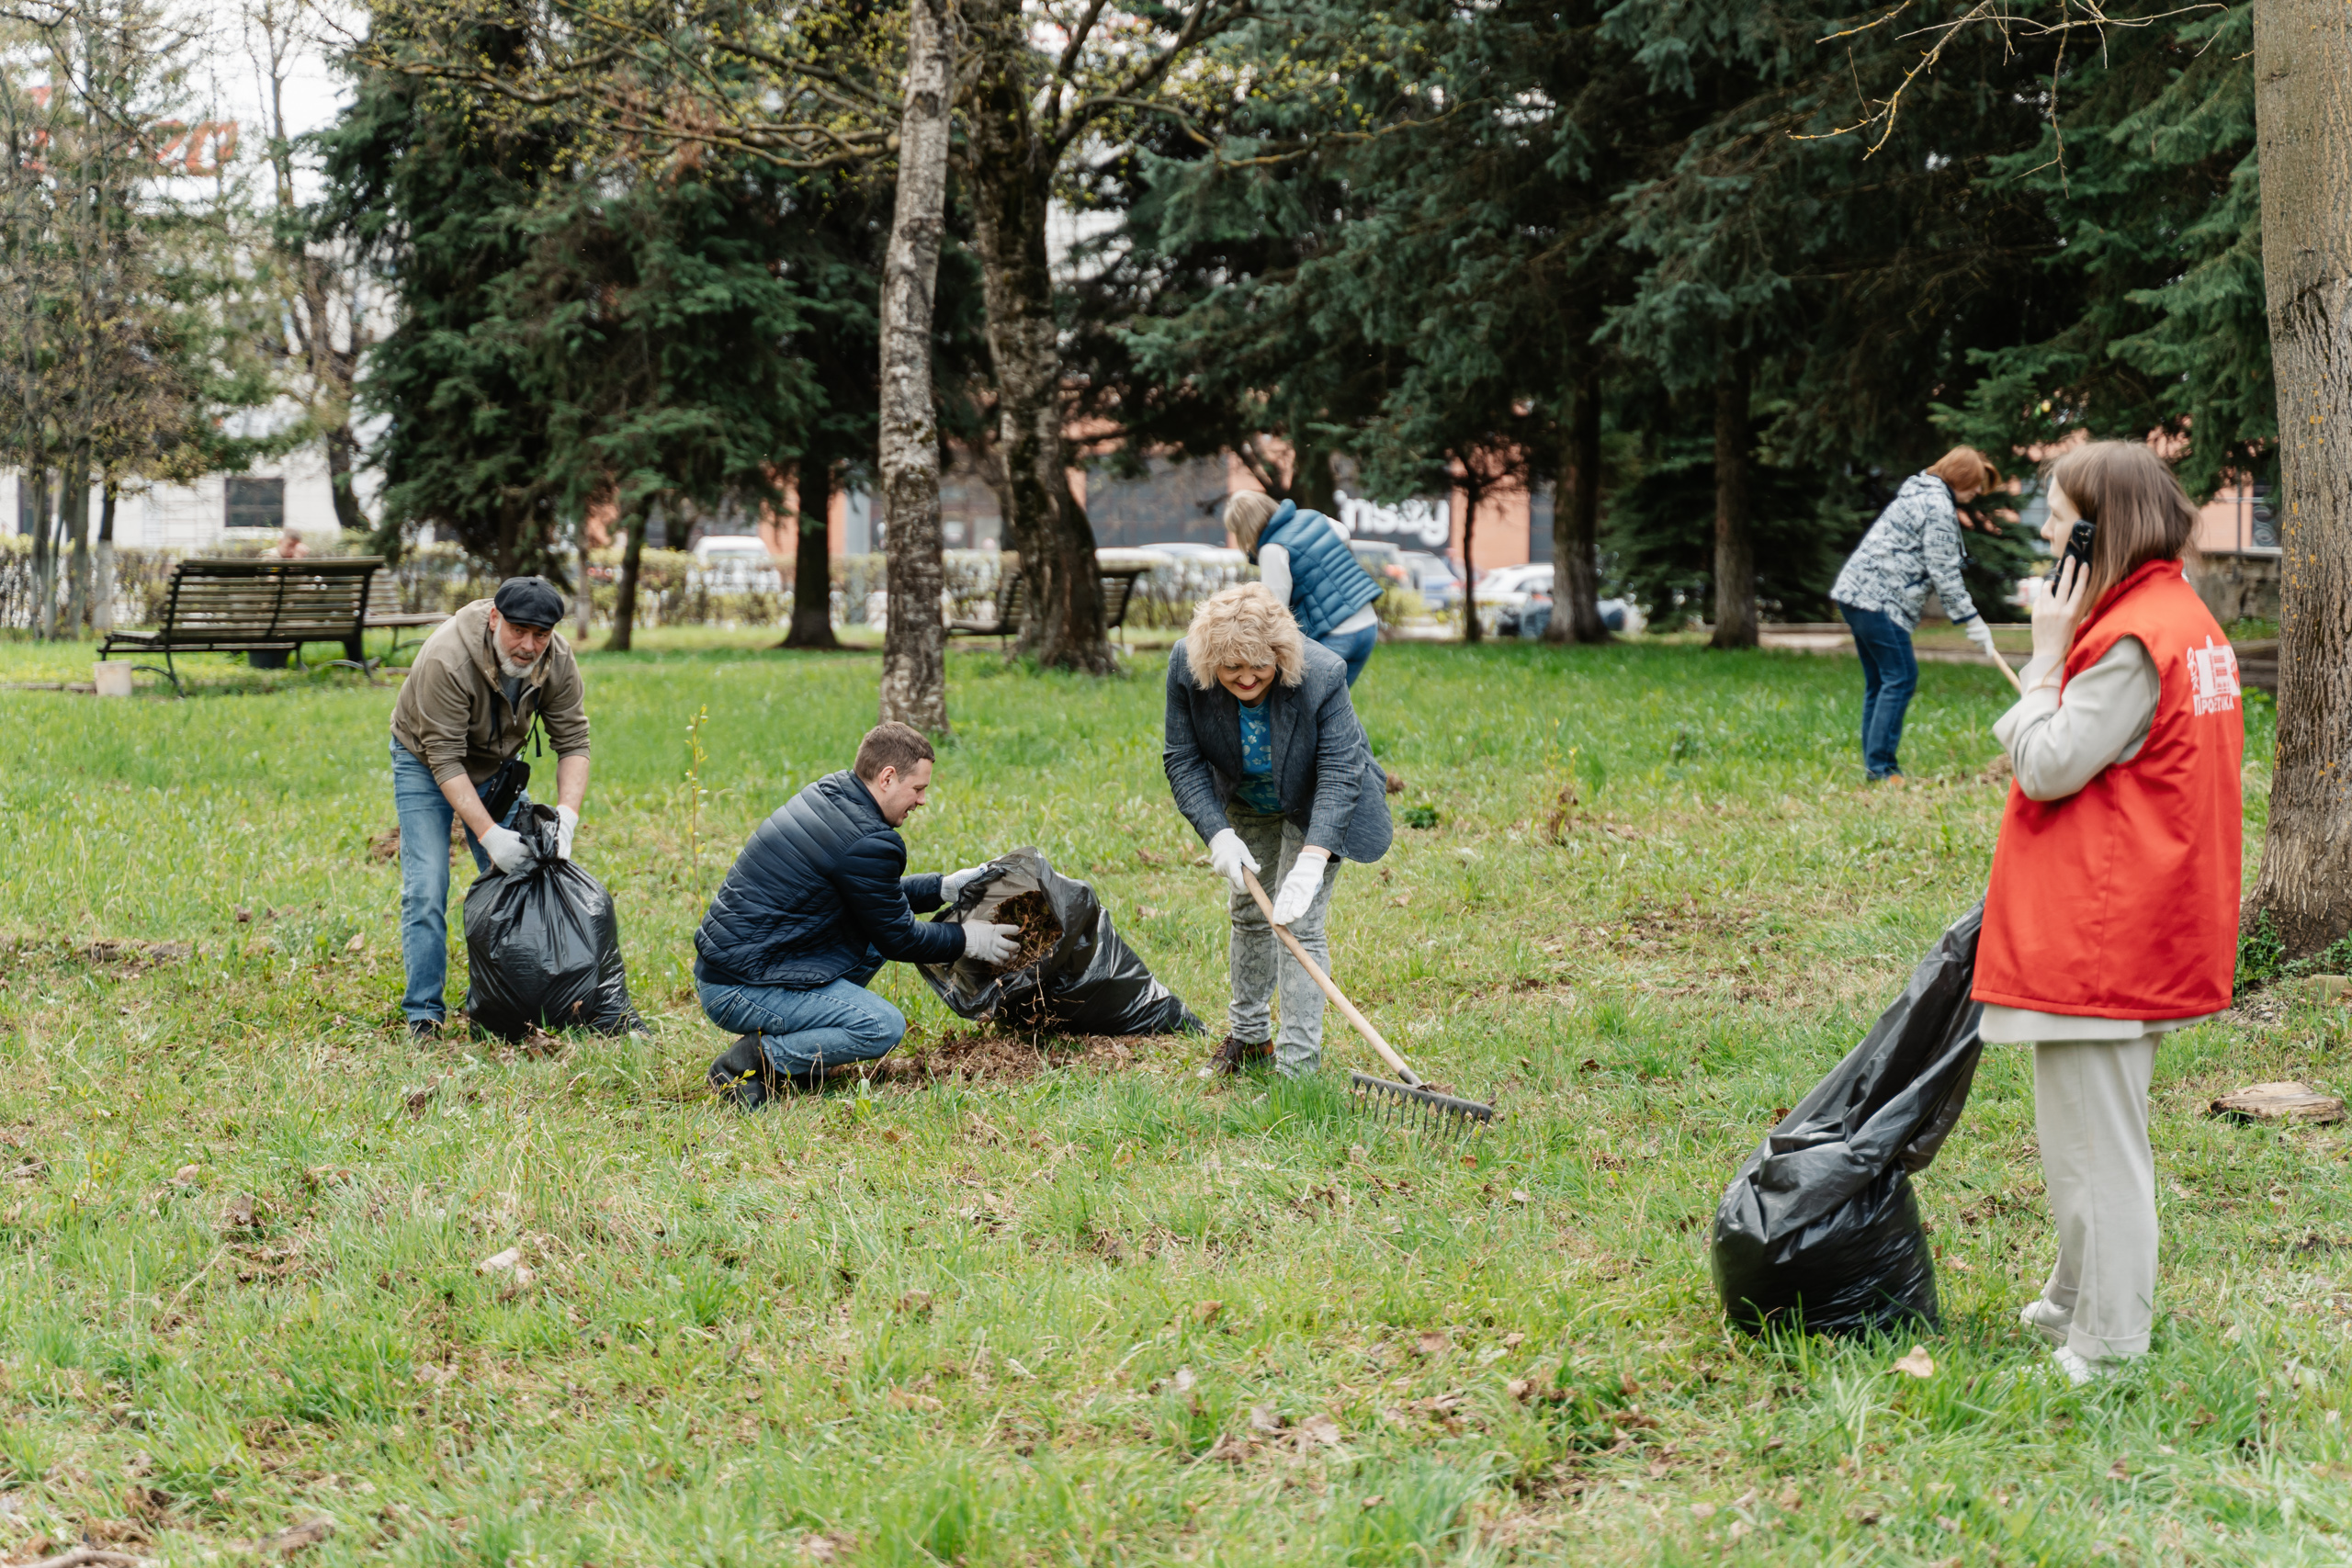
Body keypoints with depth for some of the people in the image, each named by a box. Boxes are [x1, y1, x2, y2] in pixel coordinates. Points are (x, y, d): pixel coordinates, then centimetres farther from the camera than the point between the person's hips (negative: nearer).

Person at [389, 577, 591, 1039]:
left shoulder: (558, 662, -22)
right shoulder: (446, 660, -37)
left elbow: (573, 742, -16)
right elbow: (445, 760, -34)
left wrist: (566, 815, -31)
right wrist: (488, 834, -39)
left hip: (497, 766, 5)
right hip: (426, 763, -5)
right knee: (426, 888, -13)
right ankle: (423, 1014, -5)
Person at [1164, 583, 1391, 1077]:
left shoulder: (1322, 675, -38)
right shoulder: (1186, 667, -28)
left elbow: (1338, 774, -37)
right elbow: (1183, 760, -20)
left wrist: (1312, 861, -46)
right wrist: (1218, 835, -31)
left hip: (1313, 806, -4)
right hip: (1247, 804, 4)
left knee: (1299, 924, -12)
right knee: (1249, 911, 16)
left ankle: (1298, 1067, -9)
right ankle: (1250, 1036, 35)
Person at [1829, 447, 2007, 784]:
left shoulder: (1919, 494, 22)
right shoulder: (1939, 506, -10)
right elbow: (1944, 572, -13)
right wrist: (1971, 620, -10)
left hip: (1854, 592, 11)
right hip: (1877, 599, -11)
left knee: (1879, 681, 12)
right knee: (1900, 677, -9)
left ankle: (1874, 763, 14)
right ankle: (1880, 766, -10)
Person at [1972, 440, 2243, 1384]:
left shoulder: (2132, 640, -19)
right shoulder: (2184, 617, 13)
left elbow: (2047, 768, -17)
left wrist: (2047, 655, -12)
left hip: (2095, 934, -10)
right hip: (2142, 926, 10)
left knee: (2094, 1137, -3)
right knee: (2091, 1129, 21)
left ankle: (2104, 1349, 4)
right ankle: (2075, 1304, 34)